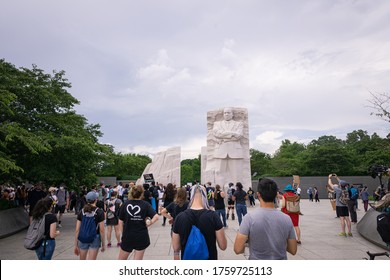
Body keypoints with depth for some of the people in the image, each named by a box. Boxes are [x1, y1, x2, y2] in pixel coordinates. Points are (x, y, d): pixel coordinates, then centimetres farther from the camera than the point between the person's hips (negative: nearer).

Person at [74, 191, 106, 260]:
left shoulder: (82, 212, 0)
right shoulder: (99, 212, -9)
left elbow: (77, 230, 0)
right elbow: (101, 230, -9)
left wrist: (76, 245, 9)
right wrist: (103, 244, 1)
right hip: (95, 239, -3)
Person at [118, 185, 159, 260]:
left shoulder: (125, 204, -3)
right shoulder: (145, 204, -7)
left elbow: (120, 222, -1)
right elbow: (156, 217, -19)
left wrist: (123, 234, 10)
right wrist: (148, 224, -4)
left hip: (128, 237, 1)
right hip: (142, 237, -1)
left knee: (121, 260, 18)